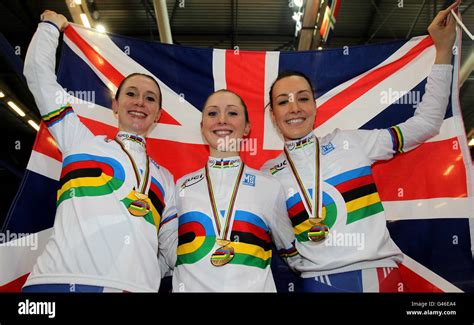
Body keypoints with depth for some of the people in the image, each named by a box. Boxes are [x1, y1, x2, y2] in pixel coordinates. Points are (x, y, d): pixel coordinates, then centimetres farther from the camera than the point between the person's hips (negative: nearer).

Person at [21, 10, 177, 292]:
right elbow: (38, 72, 18)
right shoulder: (81, 141, 17)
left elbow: (172, 252, 20)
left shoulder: (165, 179, 21)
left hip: (137, 285, 2)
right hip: (61, 279, -2)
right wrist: (51, 25, 30)